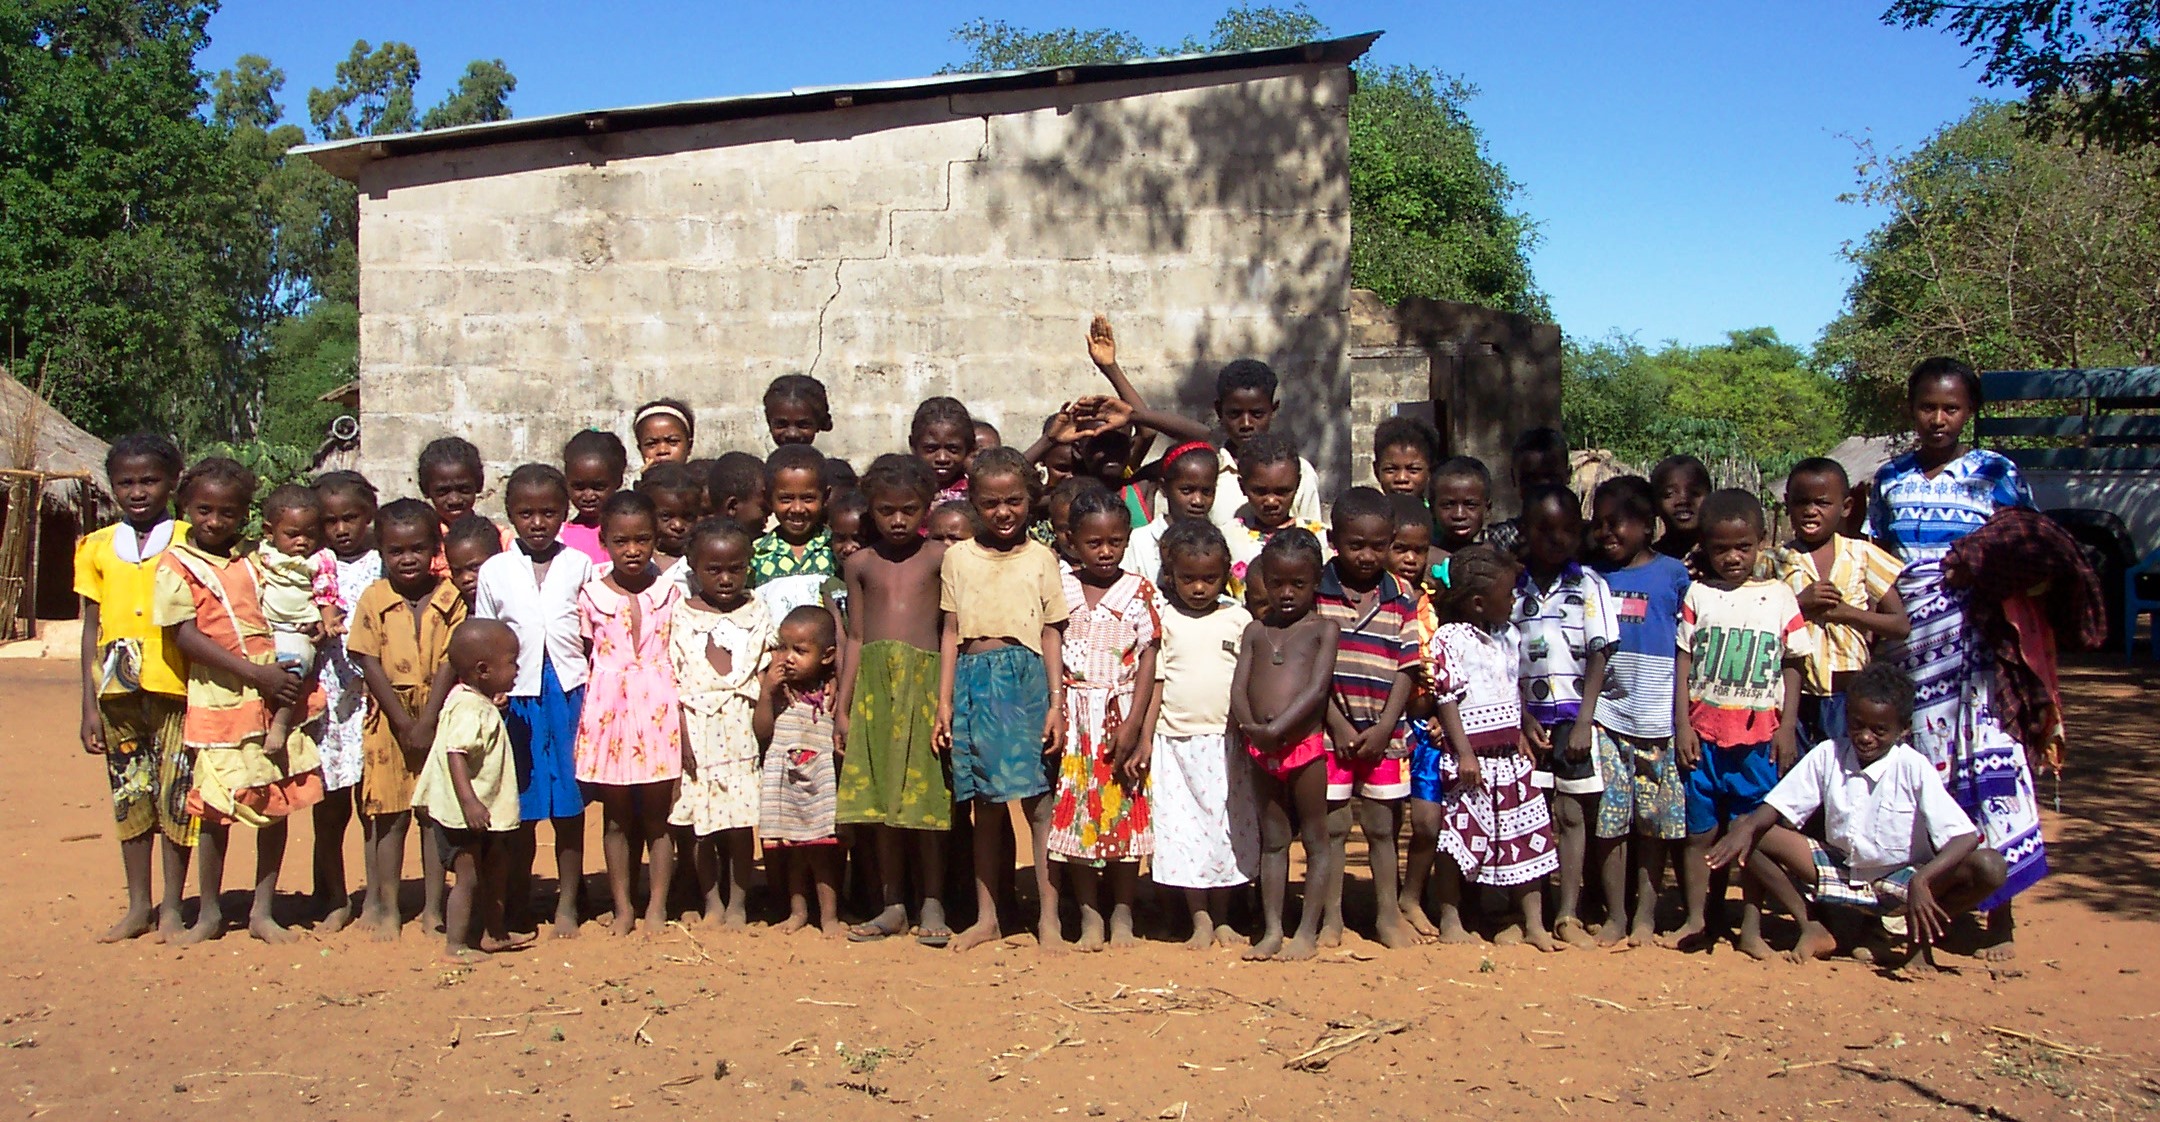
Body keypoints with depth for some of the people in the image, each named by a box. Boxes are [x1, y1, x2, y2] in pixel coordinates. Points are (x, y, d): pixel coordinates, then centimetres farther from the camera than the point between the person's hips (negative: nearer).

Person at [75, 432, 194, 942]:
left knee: (176, 798, 2)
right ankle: (138, 906, 22)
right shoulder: (97, 547, 9)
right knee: (129, 798, 11)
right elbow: (91, 628, 10)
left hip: (176, 690, -3)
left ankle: (171, 907, 15)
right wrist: (89, 705, 7)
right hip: (118, 693, 3)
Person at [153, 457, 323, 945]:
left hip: (276, 698, 4)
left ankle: (263, 910, 16)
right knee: (217, 809, 3)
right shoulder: (177, 566, -2)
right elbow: (186, 635, -10)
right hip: (219, 702, -4)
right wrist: (256, 674, -18)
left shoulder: (252, 561, 12)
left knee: (278, 803, 5)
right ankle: (209, 913, 19)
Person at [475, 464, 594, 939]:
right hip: (517, 697, 0)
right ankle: (517, 909, 20)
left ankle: (567, 904, 16)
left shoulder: (580, 566, 5)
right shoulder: (494, 571, 5)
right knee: (521, 809, 7)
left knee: (569, 805, 5)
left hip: (570, 692, 0)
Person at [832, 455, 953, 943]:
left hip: (925, 678, -2)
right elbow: (855, 637, 11)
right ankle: (893, 905, 15)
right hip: (873, 682, 3)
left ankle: (932, 904, 11)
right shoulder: (860, 564, 12)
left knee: (927, 793, -1)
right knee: (879, 794, 5)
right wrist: (842, 709, 8)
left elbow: (952, 630, 3)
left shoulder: (939, 558, 5)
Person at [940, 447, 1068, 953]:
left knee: (1038, 799, -3)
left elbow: (1051, 634, 4)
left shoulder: (1040, 557, 5)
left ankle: (1049, 916, 5)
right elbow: (951, 632, 10)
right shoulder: (958, 557, 10)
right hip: (974, 681, 2)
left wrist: (1056, 702, -3)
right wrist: (944, 700, 5)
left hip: (1027, 679, -2)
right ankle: (987, 916, 17)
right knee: (986, 803, 9)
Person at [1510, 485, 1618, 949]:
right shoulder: (1512, 587, 3)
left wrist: (1583, 722, -9)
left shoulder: (1589, 586, 0)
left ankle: (1568, 914, 7)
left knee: (1572, 813, 2)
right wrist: (1524, 718, -4)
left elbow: (1598, 658, -3)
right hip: (1527, 717, 1)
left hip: (1574, 717, -1)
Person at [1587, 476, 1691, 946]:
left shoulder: (1673, 574, 2)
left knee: (1653, 819, 4)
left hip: (1655, 718, -2)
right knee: (1609, 817, 2)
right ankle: (1615, 914, 11)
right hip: (1604, 713, 2)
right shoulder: (1593, 575, 8)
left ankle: (1646, 914, 15)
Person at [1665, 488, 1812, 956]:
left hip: (1760, 734, 0)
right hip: (1704, 732, 0)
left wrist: (1787, 728, 0)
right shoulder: (1697, 595, 4)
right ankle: (1697, 920, 17)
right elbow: (1682, 661, 2)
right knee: (1700, 831, 6)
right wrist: (1682, 725, -4)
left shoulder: (1779, 597, 5)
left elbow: (1792, 667, 6)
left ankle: (1751, 925, 14)